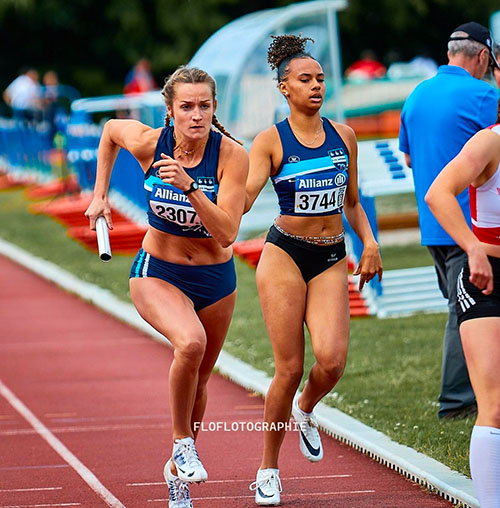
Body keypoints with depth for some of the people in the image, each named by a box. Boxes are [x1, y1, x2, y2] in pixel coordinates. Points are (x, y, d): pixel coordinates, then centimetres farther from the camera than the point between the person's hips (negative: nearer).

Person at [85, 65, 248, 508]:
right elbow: (110, 128, 8)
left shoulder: (232, 155, -19)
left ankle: (178, 468, 42)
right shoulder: (147, 143, -17)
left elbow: (227, 233, -25)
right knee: (190, 343, -32)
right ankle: (182, 442, -10)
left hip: (215, 277, 2)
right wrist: (100, 194, 10)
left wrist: (189, 186, -36)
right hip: (157, 272, -2)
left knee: (198, 378, 16)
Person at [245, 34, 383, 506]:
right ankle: (268, 470, 10)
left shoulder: (343, 136, 10)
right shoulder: (271, 140, -2)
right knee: (289, 369, -7)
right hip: (284, 254, -3)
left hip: (332, 259, 3)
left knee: (331, 359, -18)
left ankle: (305, 409, 18)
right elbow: (242, 198, -12)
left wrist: (369, 242, 6)